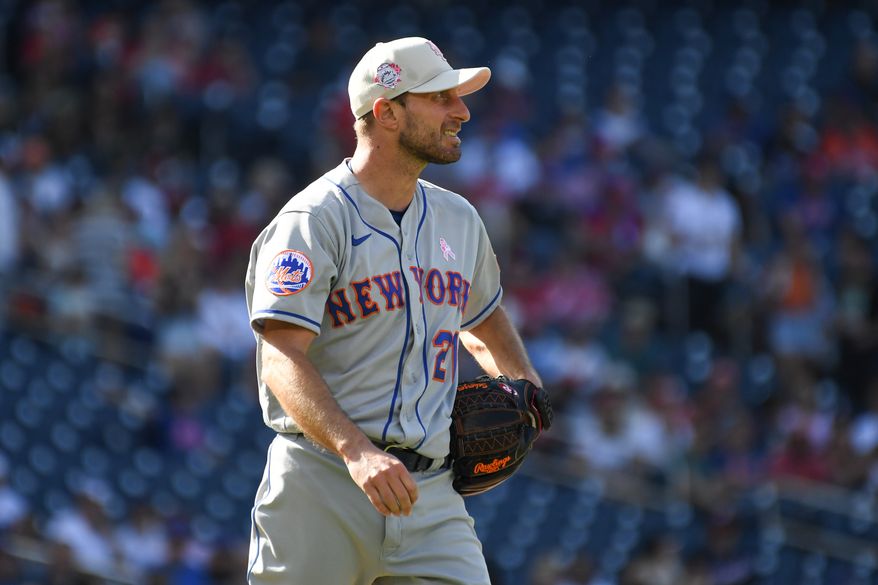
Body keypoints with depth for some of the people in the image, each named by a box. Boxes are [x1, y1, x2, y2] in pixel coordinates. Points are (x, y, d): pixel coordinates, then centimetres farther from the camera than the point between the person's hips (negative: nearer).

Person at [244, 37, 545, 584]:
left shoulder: (458, 220, 15)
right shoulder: (313, 221, -8)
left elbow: (483, 319, 35)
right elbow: (283, 360, -19)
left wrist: (528, 387, 14)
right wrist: (355, 450, -34)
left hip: (433, 497, 5)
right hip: (323, 487, -5)